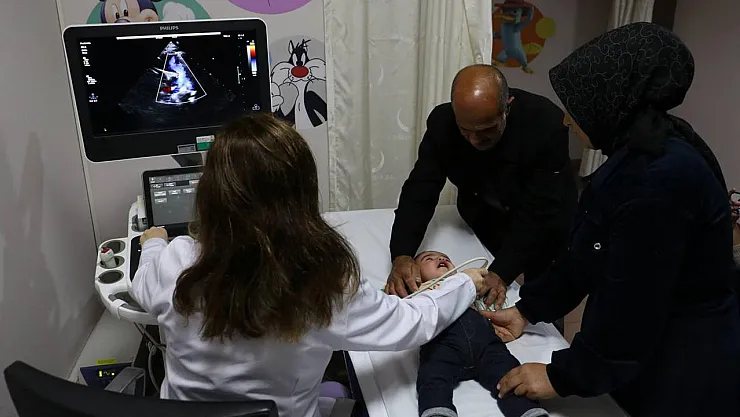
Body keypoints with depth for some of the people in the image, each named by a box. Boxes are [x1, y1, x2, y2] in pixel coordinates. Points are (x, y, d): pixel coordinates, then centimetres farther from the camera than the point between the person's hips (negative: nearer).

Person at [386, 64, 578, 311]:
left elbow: (540, 212, -33)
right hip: (484, 226, 3)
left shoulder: (547, 124, -34)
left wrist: (502, 272, -43)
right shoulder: (442, 122, -24)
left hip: (543, 228, -2)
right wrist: (401, 254, -38)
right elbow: (420, 191, -23)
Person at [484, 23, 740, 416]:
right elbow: (583, 258, 8)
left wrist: (562, 376, -14)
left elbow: (630, 309, -25)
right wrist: (527, 309, 7)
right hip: (653, 350, 9)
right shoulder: (639, 156, 3)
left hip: (685, 374, -9)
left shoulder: (662, 176, -29)